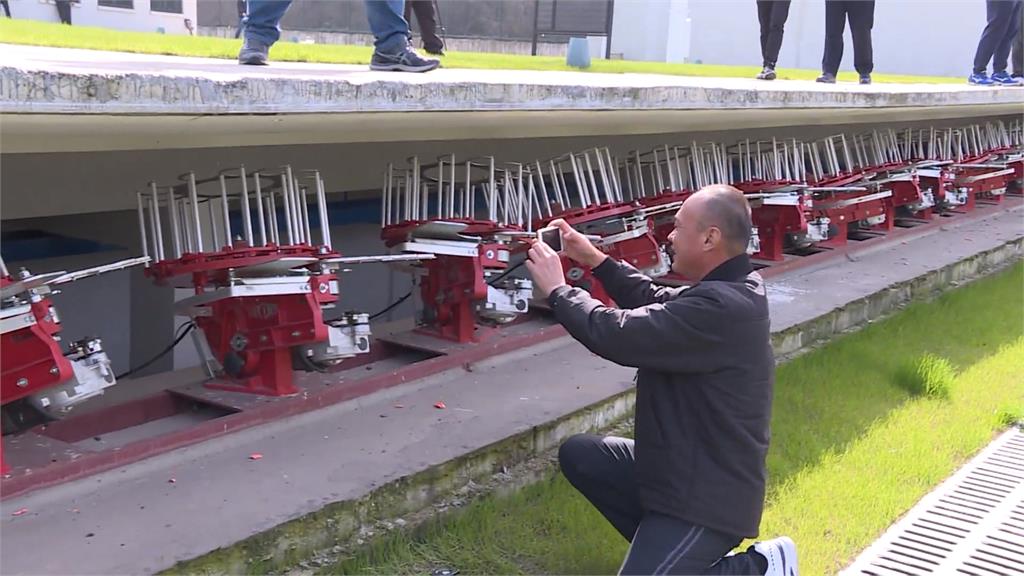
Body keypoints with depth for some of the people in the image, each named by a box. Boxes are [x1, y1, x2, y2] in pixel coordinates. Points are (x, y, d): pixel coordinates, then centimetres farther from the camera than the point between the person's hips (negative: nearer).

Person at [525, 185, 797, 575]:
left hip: (708, 495, -10)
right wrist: (594, 259, 8)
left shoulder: (721, 307, -29)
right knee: (577, 454, 12)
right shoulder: (728, 288, 3)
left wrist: (556, 289, -12)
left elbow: (620, 335, -28)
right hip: (681, 467, 10)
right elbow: (655, 303, 15)